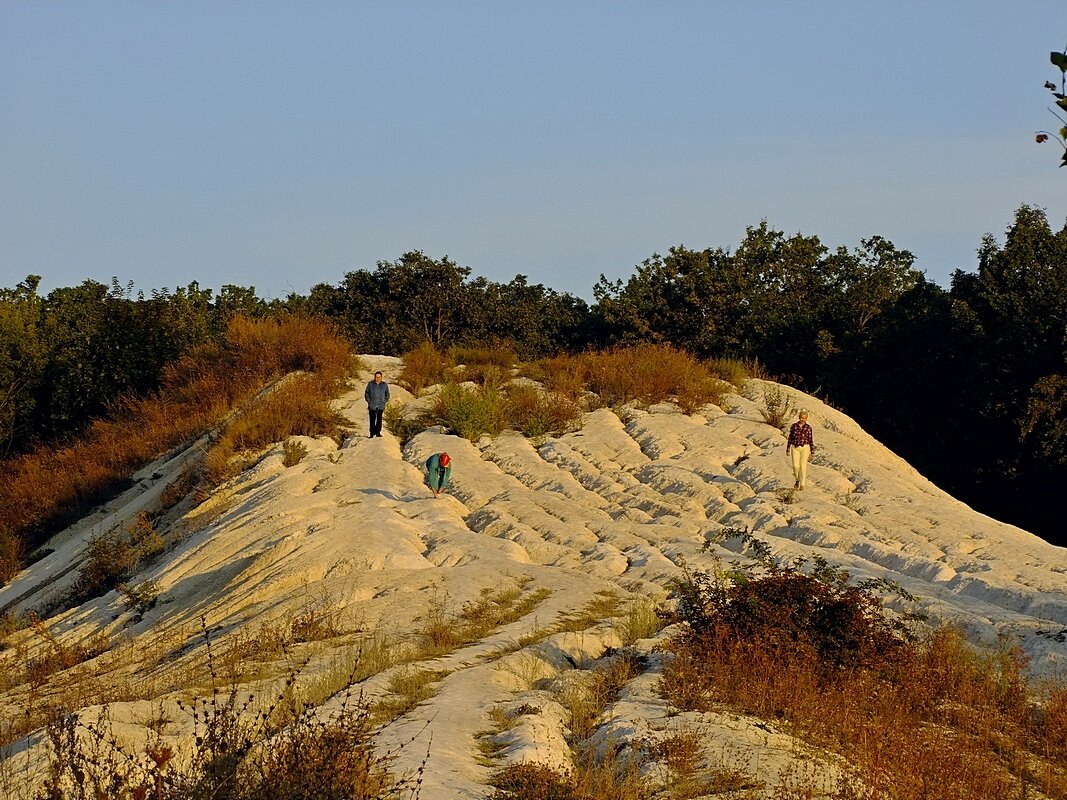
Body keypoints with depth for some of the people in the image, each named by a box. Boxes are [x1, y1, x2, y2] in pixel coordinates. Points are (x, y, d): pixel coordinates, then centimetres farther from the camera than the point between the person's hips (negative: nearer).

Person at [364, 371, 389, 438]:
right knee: (372, 419, 1)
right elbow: (366, 394, 7)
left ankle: (378, 432, 0)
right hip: (372, 406, 0)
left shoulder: (384, 385, 5)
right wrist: (369, 402, -3)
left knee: (379, 419, -5)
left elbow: (387, 395, 14)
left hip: (380, 406, 0)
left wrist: (384, 402, 2)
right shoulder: (370, 384, 2)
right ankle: (372, 433, 8)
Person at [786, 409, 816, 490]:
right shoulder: (794, 426, 1)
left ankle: (802, 484, 5)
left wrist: (812, 452, 3)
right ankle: (797, 480, 21)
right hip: (795, 448, 1)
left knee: (803, 466, -4)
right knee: (796, 466, -7)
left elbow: (810, 440, 4)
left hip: (805, 448, -1)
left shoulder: (808, 427, 0)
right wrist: (787, 450, 7)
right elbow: (790, 438, 7)